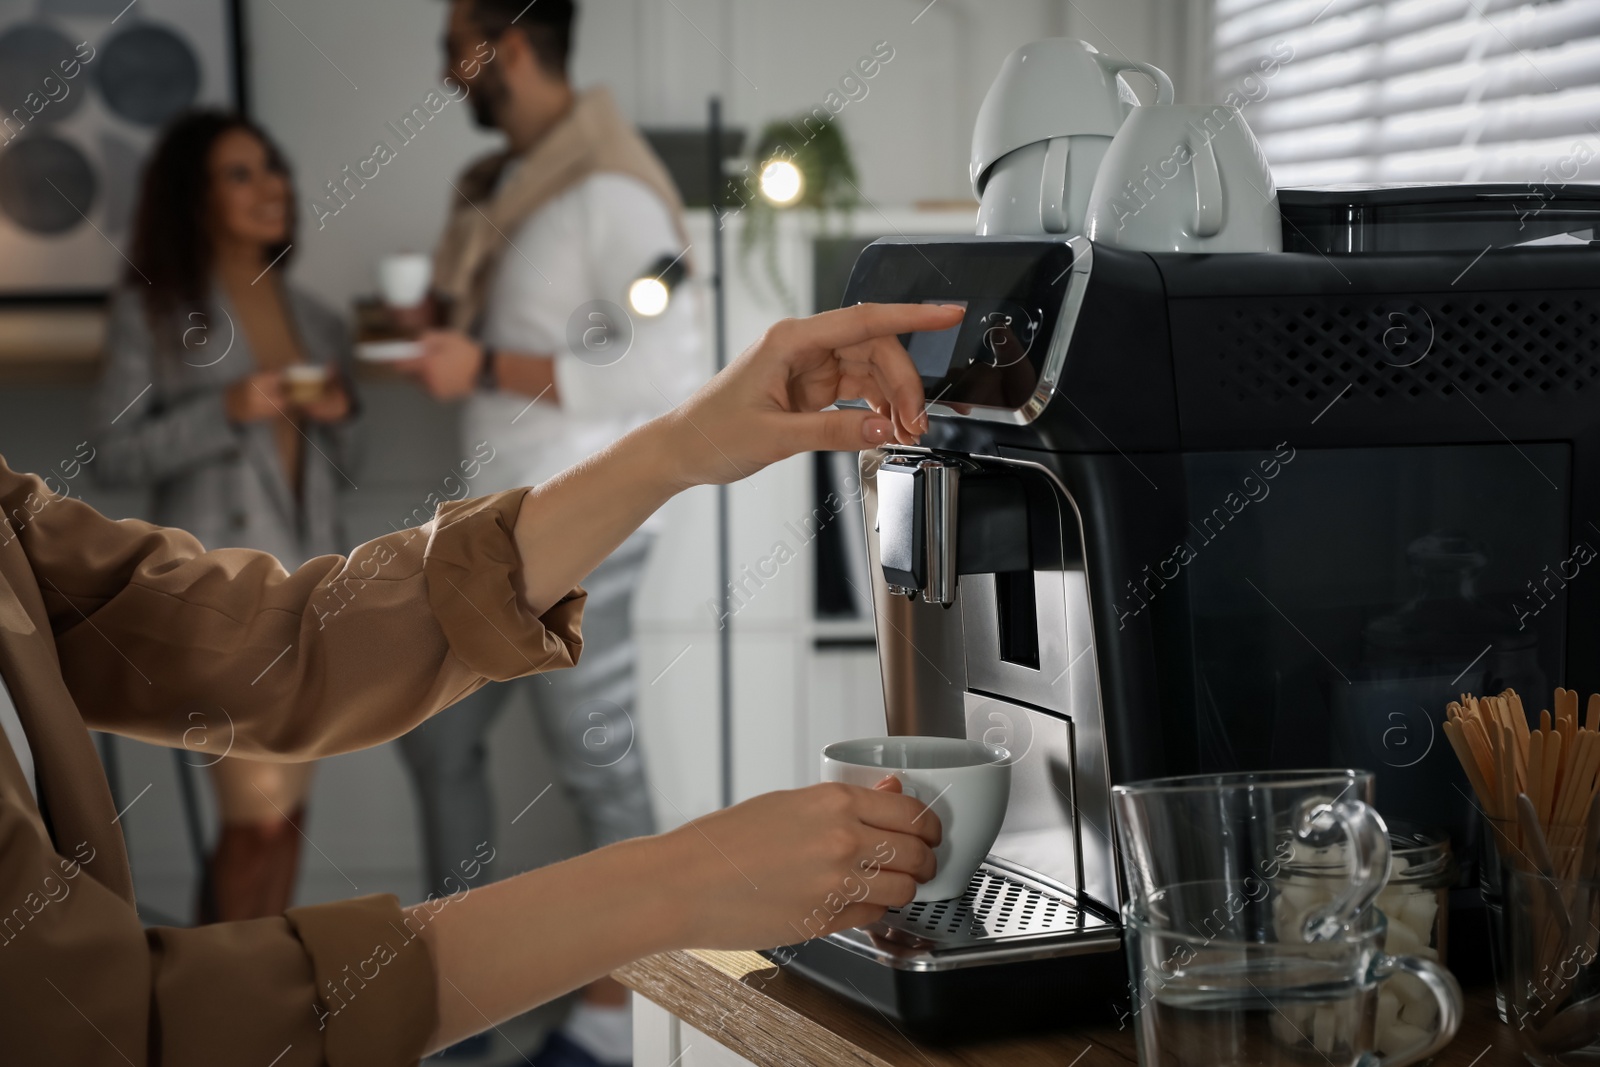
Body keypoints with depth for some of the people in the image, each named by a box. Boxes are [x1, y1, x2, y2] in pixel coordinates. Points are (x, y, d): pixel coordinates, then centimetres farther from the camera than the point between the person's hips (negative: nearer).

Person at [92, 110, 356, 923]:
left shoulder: (314, 321, 13)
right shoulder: (151, 310, -2)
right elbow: (114, 457, -6)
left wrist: (336, 415, -2)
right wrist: (225, 412, -16)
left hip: (311, 583, 5)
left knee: (285, 814, 7)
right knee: (258, 814, -10)